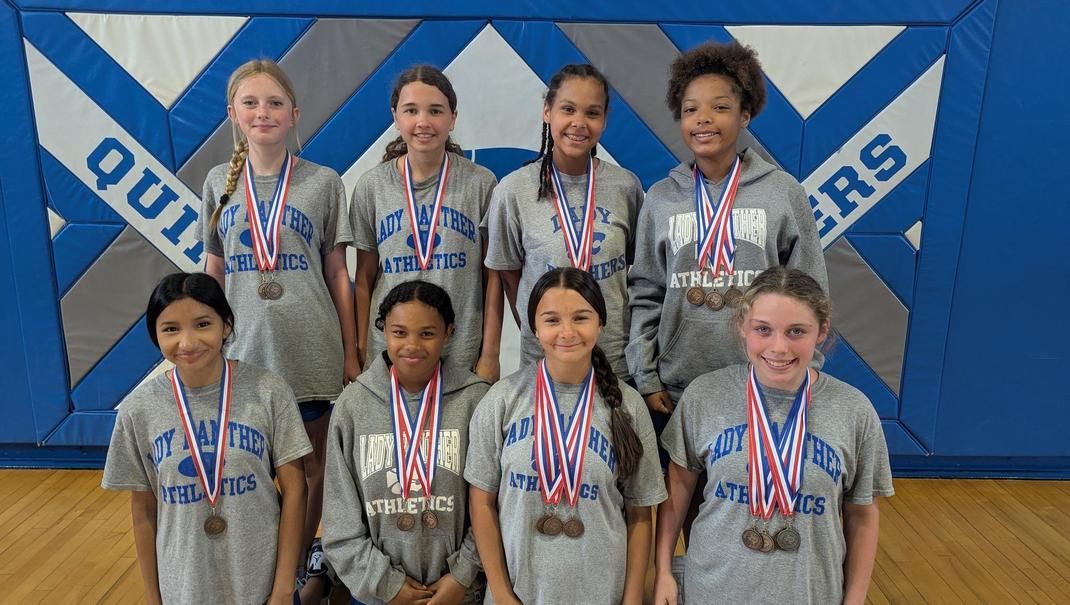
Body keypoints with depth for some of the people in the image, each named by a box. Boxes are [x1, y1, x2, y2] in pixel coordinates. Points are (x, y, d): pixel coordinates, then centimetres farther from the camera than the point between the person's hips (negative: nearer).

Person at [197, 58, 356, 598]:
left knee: (309, 467, 11)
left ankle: (304, 561, 34)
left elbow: (338, 274, 0)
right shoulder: (219, 182, 6)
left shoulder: (323, 182, -1)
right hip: (244, 350, 2)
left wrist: (351, 354, -1)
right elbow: (214, 272, 10)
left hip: (312, 352, -1)